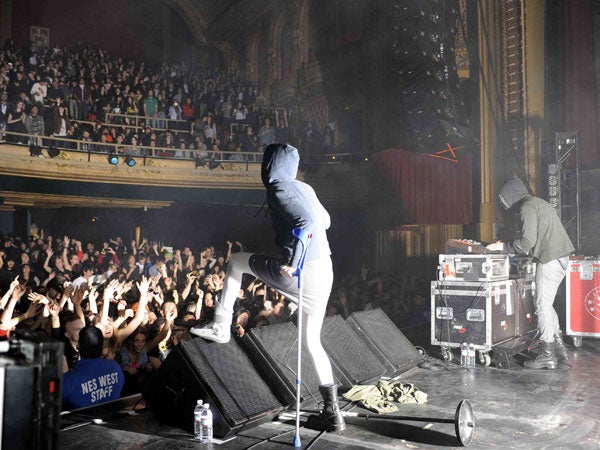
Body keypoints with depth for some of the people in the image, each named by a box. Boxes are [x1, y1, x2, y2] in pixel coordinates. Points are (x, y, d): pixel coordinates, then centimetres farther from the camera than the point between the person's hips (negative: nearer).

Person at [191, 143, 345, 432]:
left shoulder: (278, 188, -7)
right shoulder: (305, 188, 17)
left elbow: (307, 222, -22)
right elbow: (324, 221, 32)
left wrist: (293, 263, -20)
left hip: (301, 273, -7)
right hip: (324, 275, 8)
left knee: (236, 261, 16)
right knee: (312, 341, 17)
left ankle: (221, 327, 19)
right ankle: (332, 413, 18)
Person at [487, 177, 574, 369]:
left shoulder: (527, 207, -11)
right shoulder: (538, 202, 21)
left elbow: (527, 242, -18)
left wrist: (504, 246, -5)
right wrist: (507, 243, 19)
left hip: (550, 259, -10)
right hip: (560, 256, 10)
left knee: (543, 305, -3)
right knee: (546, 303, 16)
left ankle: (548, 355, 2)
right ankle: (559, 347, 22)